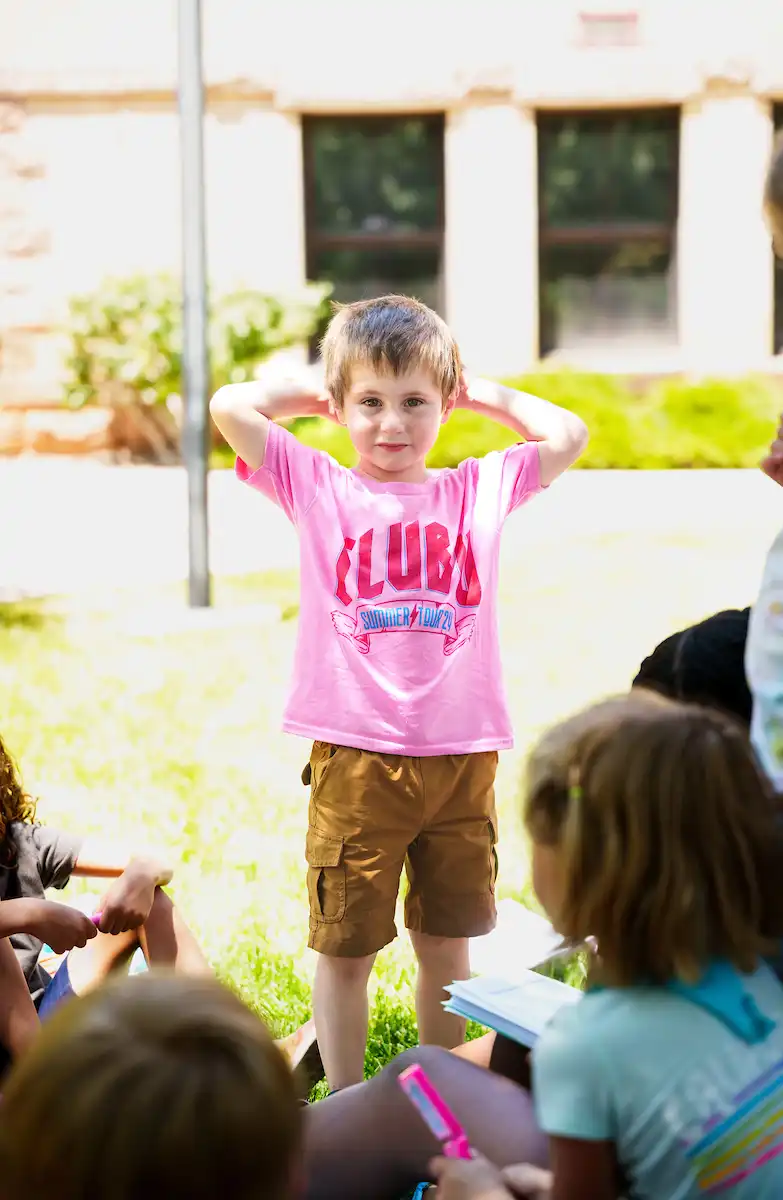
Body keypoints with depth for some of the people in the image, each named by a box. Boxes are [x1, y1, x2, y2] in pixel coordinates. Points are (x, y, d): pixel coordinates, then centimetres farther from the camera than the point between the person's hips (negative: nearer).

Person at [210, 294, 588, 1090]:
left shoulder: (479, 489, 8)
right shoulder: (318, 489, 2)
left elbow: (568, 436, 8)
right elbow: (229, 407, -6)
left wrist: (484, 395, 12)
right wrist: (309, 394, 8)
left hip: (462, 755, 2)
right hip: (354, 756, -2)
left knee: (447, 943, 14)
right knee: (344, 948, 5)